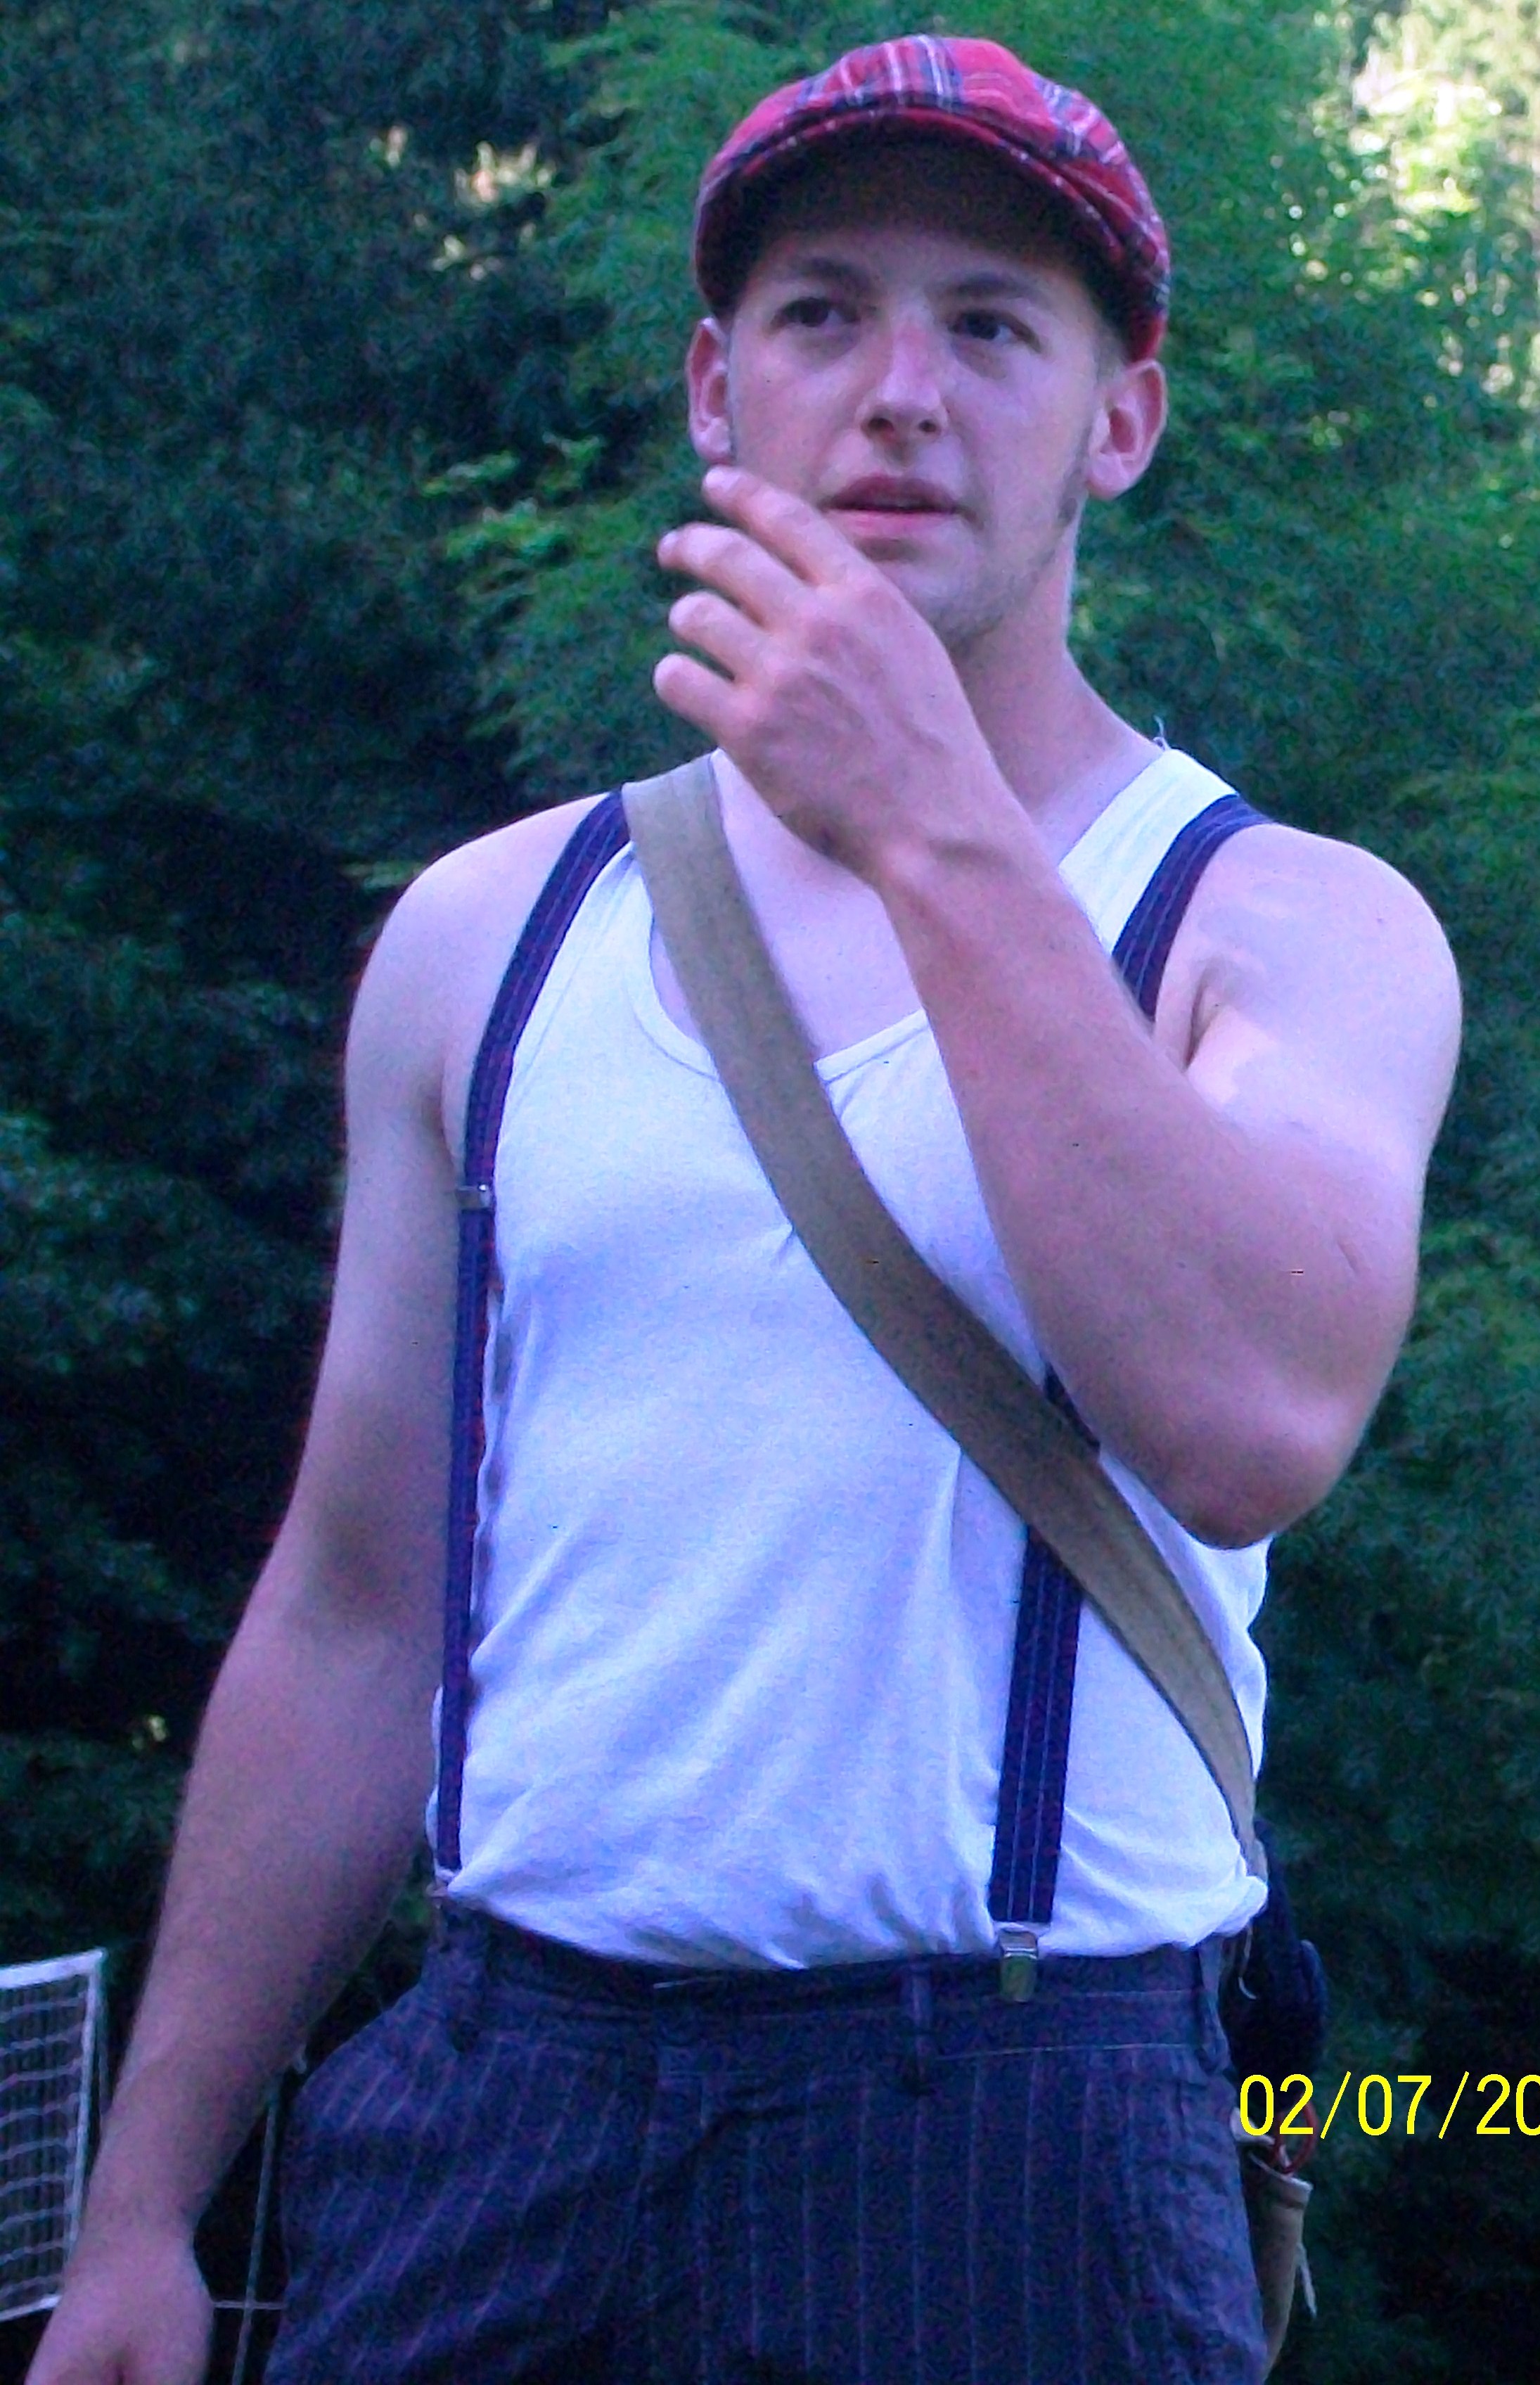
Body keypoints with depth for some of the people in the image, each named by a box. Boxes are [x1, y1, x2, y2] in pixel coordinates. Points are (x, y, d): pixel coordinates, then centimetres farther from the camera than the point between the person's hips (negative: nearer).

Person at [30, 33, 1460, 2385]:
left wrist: (937, 832, -19)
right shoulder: (489, 936, 9)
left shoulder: (1295, 931, -2)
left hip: (1000, 2160, -3)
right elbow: (353, 1619, 12)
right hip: (498, 2087, 3)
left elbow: (1249, 1422, -22)